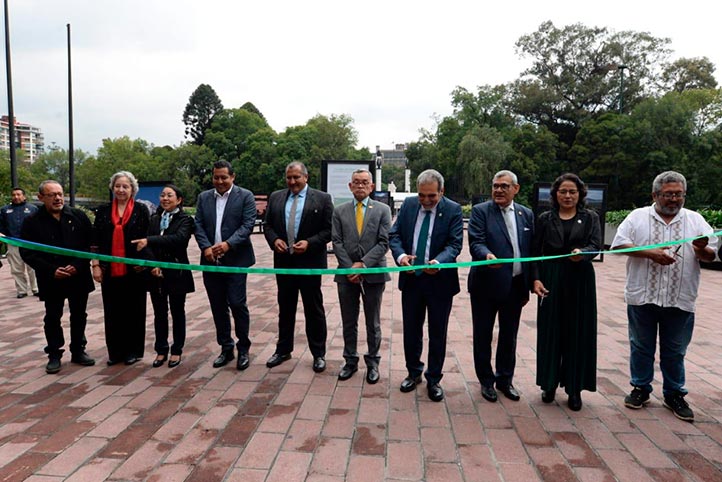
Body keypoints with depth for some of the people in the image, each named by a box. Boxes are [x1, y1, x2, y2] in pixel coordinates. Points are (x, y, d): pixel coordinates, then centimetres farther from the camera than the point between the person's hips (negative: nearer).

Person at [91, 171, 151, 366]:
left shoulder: (141, 210, 0)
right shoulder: (103, 211, 8)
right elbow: (95, 240, 7)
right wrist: (95, 264, 0)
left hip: (134, 270, -3)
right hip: (109, 270, 3)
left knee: (134, 310, 6)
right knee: (113, 311, 9)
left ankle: (133, 351, 18)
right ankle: (115, 351, 20)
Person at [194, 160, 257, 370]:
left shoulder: (245, 196, 0)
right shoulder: (204, 197, 13)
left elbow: (248, 224, -9)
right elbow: (198, 225, 7)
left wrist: (228, 244, -20)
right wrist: (205, 247, -10)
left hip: (236, 260, -4)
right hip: (210, 261, 4)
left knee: (237, 304, -6)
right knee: (218, 307, 9)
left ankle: (243, 349, 10)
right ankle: (226, 348, 22)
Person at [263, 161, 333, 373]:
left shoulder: (322, 199, -4)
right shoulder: (275, 197, 8)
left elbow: (329, 230, -6)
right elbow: (267, 225, 11)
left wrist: (309, 243, -18)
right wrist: (274, 240, -9)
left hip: (310, 262, -4)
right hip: (283, 261, 4)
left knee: (314, 309, 6)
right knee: (285, 307, 15)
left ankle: (318, 354, 18)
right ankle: (283, 350, 29)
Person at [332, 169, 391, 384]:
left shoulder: (382, 210, 1)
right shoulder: (340, 211, 6)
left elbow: (383, 243, -7)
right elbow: (337, 242, 0)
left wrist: (363, 264, -15)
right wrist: (350, 268, -11)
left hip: (374, 274, -1)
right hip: (347, 274, 2)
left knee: (373, 323, 10)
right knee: (348, 323, 12)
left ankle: (372, 362, 25)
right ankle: (350, 361, 27)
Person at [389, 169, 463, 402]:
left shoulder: (453, 210, -8)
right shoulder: (408, 204, 1)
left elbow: (454, 243, -13)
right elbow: (394, 235, 1)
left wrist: (438, 262, -32)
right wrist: (400, 255, -19)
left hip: (440, 280, -3)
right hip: (411, 278, 3)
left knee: (438, 333, 8)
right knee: (411, 330, 15)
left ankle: (434, 379, 26)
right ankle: (413, 372, 35)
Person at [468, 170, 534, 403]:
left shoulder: (526, 214, 7)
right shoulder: (480, 211, -5)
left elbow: (530, 251, 9)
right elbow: (476, 243, -15)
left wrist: (528, 286, 7)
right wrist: (487, 255, -38)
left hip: (515, 285, 4)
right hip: (486, 285, -3)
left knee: (509, 335, 15)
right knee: (483, 335, 8)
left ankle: (505, 379, 32)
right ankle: (486, 381, 26)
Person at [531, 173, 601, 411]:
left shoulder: (590, 218, 6)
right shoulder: (545, 219, 7)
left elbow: (596, 245, -8)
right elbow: (536, 251, 3)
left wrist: (582, 253, -31)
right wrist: (535, 279, -10)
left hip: (580, 283, 0)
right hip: (551, 282, 0)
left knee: (578, 333, 3)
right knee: (550, 331, 5)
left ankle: (574, 388, 15)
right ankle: (550, 383, 19)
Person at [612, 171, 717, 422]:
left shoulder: (695, 220, 8)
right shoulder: (638, 217, 2)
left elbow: (710, 255, 6)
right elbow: (619, 244, -6)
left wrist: (702, 249, -17)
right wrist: (651, 253, -15)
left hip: (680, 300, 2)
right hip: (642, 297, -1)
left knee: (675, 351, 12)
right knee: (641, 347, 11)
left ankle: (674, 394, 28)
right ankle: (641, 389, 26)